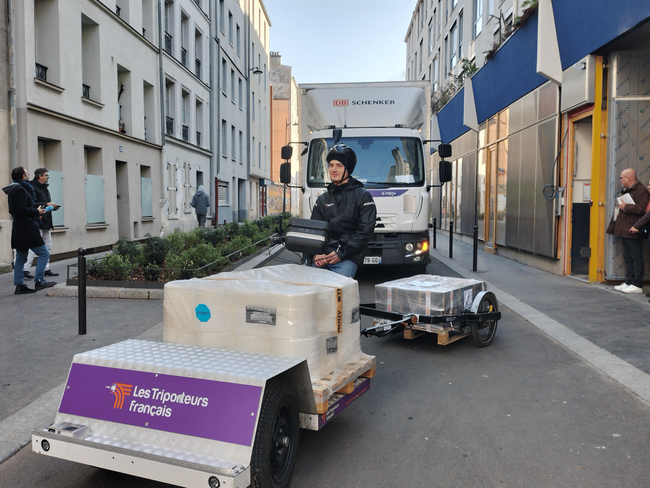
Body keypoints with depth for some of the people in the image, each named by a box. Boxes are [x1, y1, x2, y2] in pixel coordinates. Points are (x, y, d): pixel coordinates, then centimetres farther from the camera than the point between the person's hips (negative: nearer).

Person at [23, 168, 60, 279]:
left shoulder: (44, 188, 19)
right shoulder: (33, 188, -10)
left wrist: (53, 207, 6)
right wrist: (46, 204, -19)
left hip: (46, 222, 10)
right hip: (37, 222, -10)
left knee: (48, 246, 12)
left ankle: (46, 269, 19)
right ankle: (25, 269, -6)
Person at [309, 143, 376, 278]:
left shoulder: (363, 196, 6)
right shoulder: (322, 200, 21)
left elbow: (365, 231, -3)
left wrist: (342, 254, -11)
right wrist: (317, 254, -6)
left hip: (348, 259, -4)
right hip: (321, 257, 4)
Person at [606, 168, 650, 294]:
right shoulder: (625, 190, 19)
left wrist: (626, 206, -17)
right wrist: (619, 205, 16)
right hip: (624, 230, 10)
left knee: (636, 257, -4)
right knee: (627, 257, 13)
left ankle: (637, 285, 0)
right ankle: (628, 282, 20)